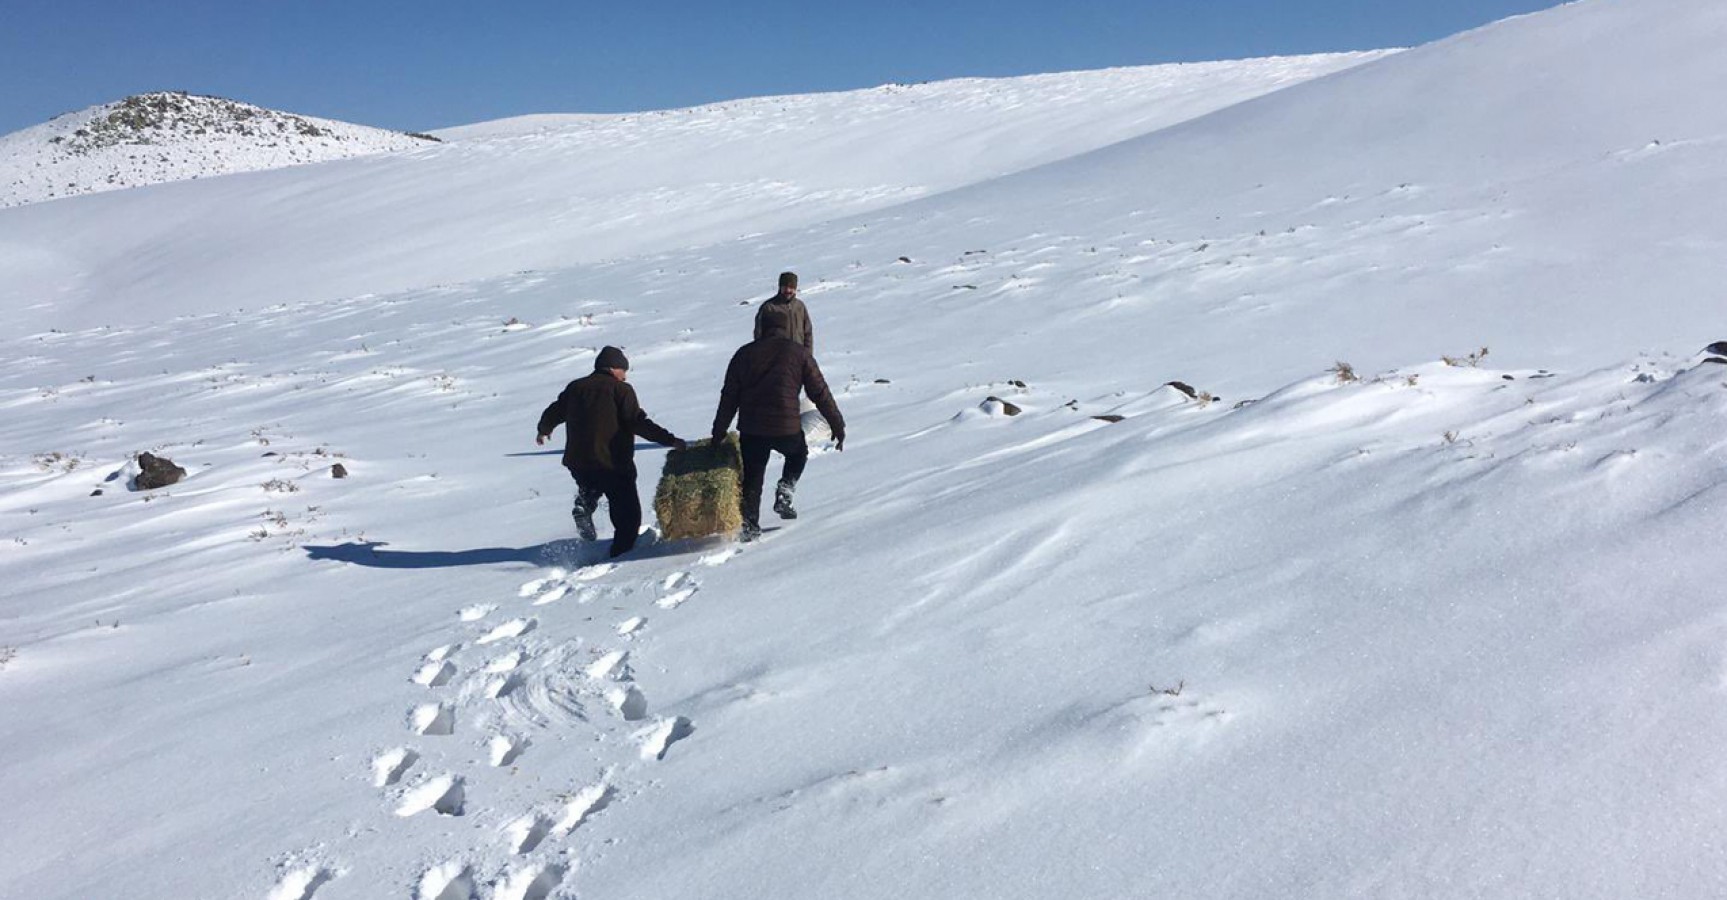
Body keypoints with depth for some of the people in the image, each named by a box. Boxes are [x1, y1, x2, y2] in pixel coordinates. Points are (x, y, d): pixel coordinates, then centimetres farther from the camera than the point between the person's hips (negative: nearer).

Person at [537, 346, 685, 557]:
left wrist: (543, 430, 44)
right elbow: (638, 423, -15)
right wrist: (670, 440, -13)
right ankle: (620, 555, -4)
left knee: (591, 485, 34)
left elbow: (553, 412, 24)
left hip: (577, 462, 6)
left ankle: (584, 504, 3)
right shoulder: (621, 389, -5)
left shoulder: (575, 387, 12)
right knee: (628, 515, 4)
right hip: (613, 463, -5)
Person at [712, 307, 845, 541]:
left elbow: (729, 397, 11)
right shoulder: (799, 352, 4)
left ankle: (749, 524, 7)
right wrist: (837, 425, 9)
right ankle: (785, 490, 9)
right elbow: (820, 392, 2)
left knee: (751, 478, 15)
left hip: (750, 429, 2)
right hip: (787, 429, -2)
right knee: (798, 454, 29)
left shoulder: (744, 353, 10)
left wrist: (719, 433, 16)